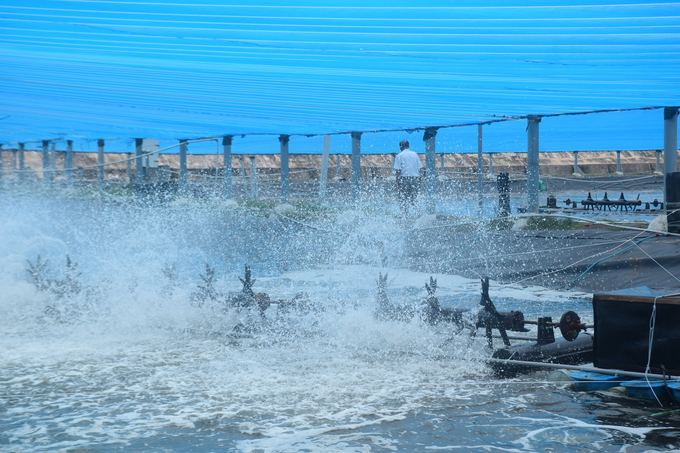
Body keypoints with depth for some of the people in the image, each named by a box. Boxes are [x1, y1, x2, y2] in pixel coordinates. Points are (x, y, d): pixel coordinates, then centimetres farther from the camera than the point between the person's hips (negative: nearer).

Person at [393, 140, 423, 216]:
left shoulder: (399, 156, -1)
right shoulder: (415, 155, 10)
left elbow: (398, 171, -7)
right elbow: (419, 169, 9)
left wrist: (397, 184, -5)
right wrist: (419, 182, 14)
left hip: (404, 178, -4)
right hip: (415, 178, 4)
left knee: (403, 199, 2)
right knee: (413, 199, 12)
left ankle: (405, 215, -3)